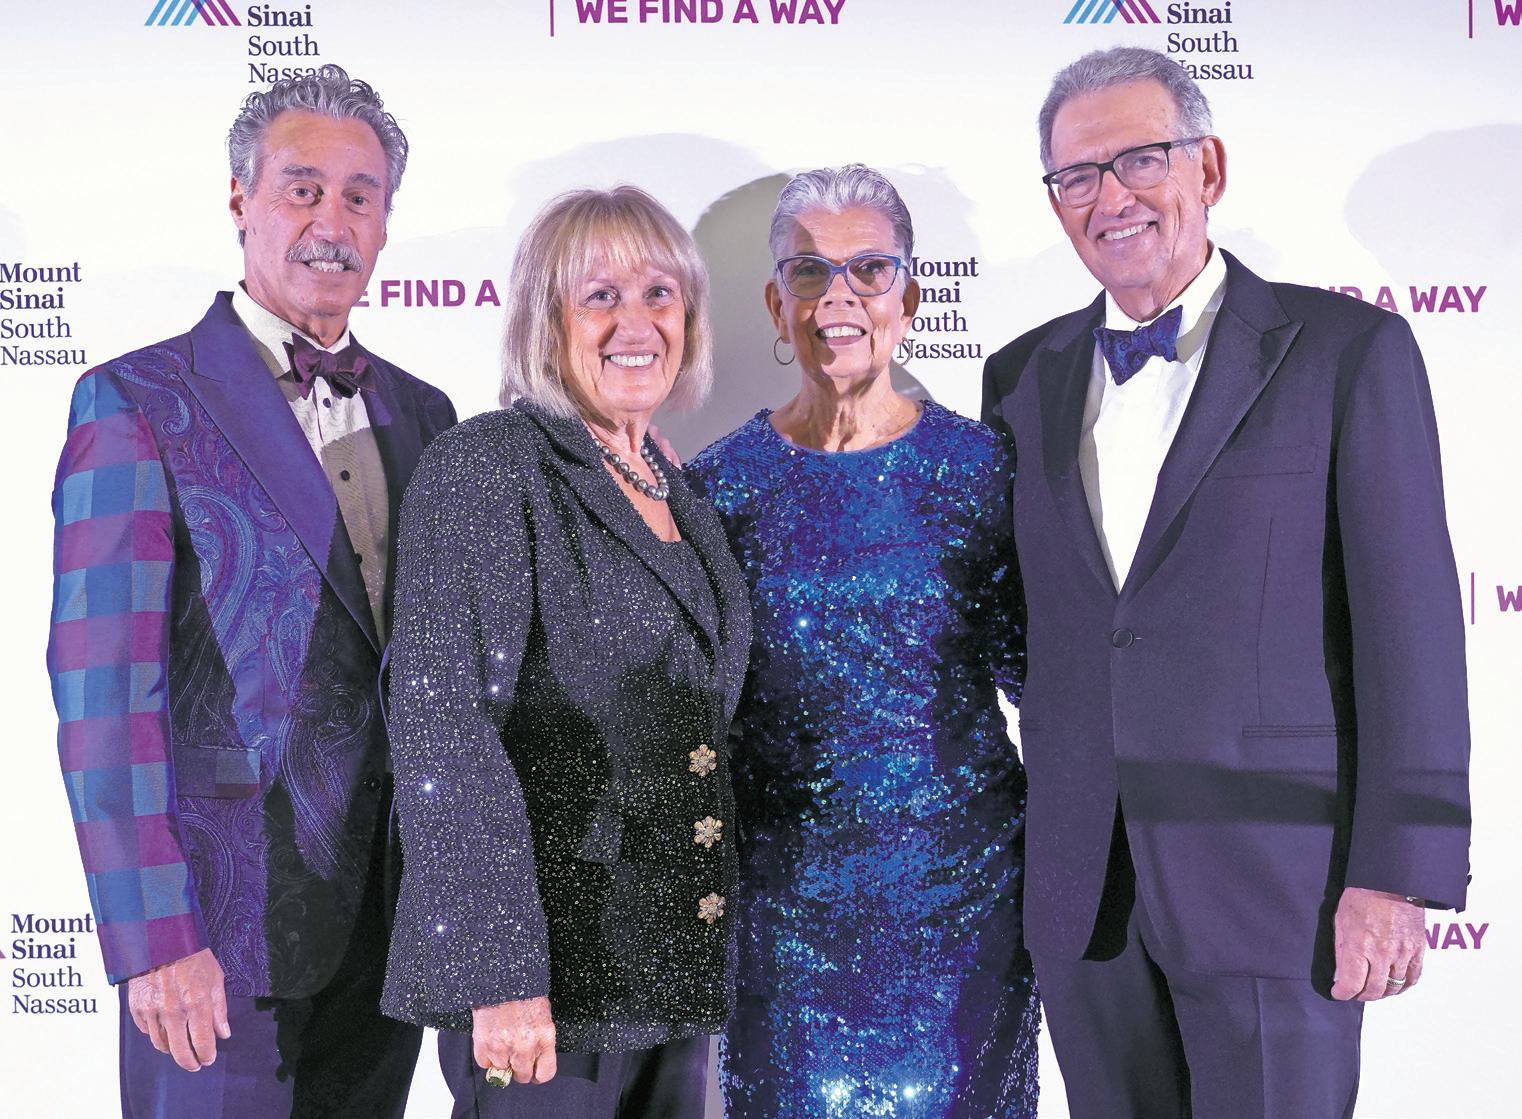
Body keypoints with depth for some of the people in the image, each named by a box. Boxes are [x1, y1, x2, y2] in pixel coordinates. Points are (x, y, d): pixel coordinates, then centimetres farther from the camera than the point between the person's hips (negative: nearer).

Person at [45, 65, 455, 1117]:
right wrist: (153, 936, -16)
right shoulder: (136, 403, -6)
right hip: (224, 921, -5)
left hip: (392, 912, 5)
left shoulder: (423, 415, 11)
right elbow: (104, 687, -12)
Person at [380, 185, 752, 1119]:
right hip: (545, 978, -7)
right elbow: (442, 726, -19)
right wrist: (498, 973, -24)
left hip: (675, 966, 7)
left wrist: (707, 958, 14)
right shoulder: (486, 467, -11)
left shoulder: (675, 491, 12)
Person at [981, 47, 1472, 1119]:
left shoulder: (1349, 350, -3)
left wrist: (1394, 874, -11)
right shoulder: (1024, 377, 11)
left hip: (1276, 873, -4)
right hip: (1083, 888, 4)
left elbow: (1408, 620, -7)